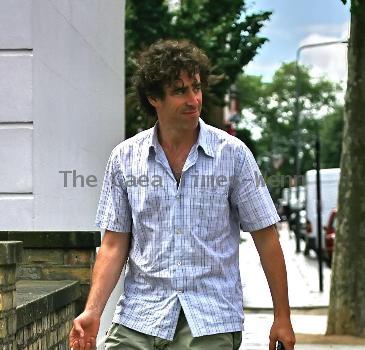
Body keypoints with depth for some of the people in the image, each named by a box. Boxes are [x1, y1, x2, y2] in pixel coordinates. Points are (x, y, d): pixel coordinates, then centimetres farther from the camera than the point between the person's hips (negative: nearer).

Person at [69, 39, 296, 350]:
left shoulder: (232, 153, 0)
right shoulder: (125, 157, 4)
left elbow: (265, 237, 2)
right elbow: (114, 244, 6)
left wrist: (282, 318, 1)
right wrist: (92, 312, -6)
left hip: (210, 325, -1)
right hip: (137, 321, 2)